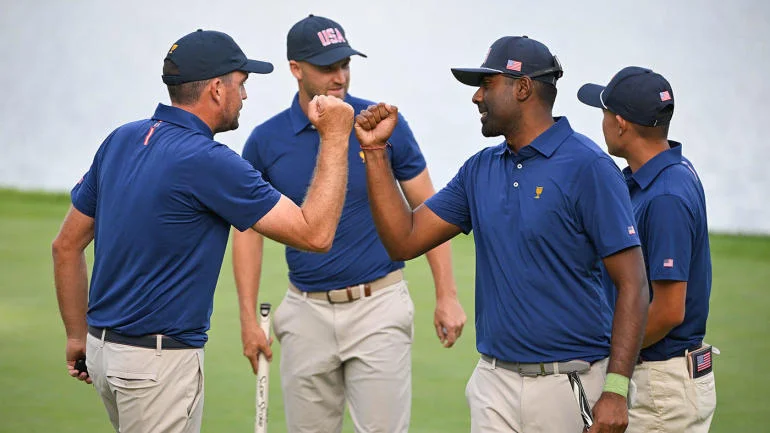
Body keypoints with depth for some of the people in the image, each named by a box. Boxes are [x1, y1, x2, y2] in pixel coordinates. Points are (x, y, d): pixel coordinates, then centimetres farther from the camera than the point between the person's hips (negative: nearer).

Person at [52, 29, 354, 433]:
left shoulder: (121, 141, 5)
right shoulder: (208, 161, -18)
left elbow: (66, 245, 12)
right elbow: (315, 233, -17)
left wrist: (78, 335, 20)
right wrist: (334, 138, -10)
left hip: (104, 347, 8)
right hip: (158, 361, -8)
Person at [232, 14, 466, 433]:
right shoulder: (266, 141, 0)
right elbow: (249, 230, 7)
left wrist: (446, 295, -3)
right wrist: (248, 318, 1)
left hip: (378, 306, -2)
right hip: (306, 312, 2)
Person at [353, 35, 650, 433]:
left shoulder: (586, 167, -10)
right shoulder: (480, 170, 10)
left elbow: (632, 283, -13)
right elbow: (404, 240, 11)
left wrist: (616, 390, -20)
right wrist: (376, 150, 5)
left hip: (570, 384, -6)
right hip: (495, 383, 6)